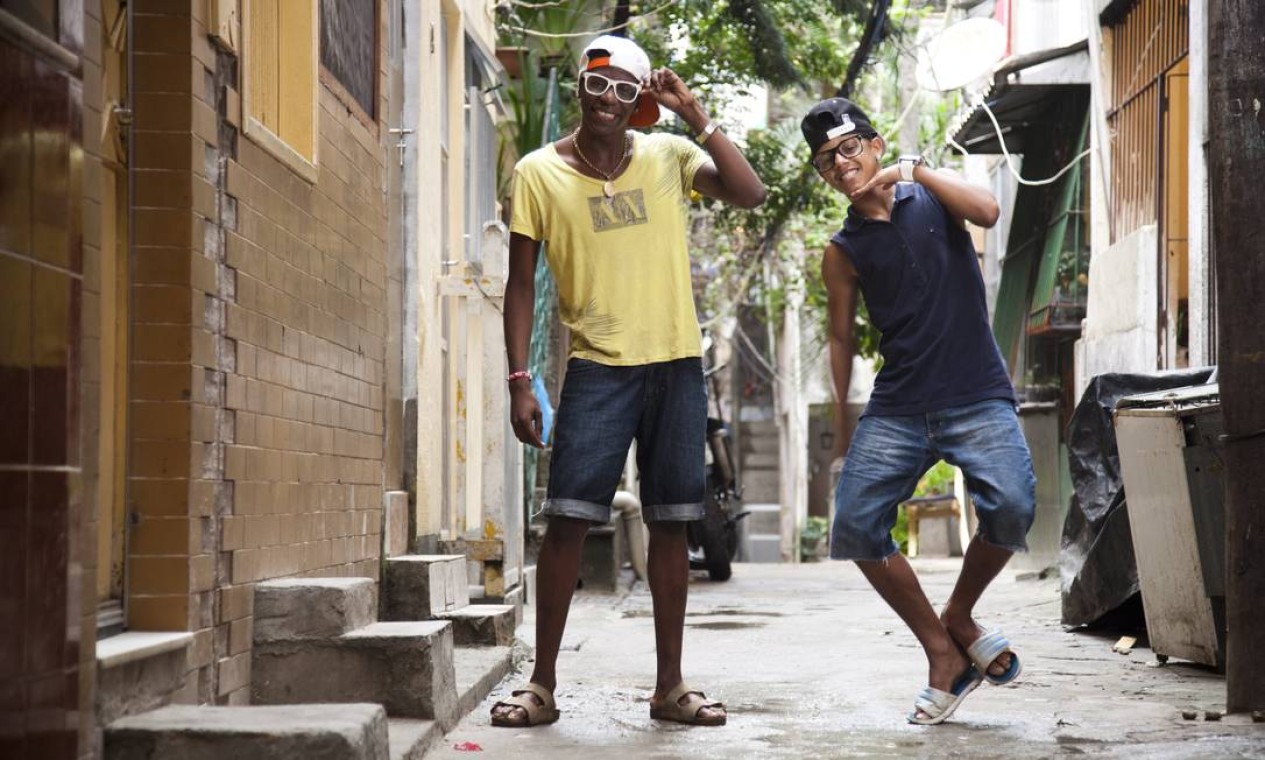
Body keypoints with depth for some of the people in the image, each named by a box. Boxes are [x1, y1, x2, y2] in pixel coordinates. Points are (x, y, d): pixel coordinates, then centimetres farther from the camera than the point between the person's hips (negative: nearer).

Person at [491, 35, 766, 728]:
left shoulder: (668, 156, 5)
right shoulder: (540, 173, 1)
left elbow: (750, 194, -8)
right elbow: (522, 282, 2)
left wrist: (695, 117, -10)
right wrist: (519, 379, -4)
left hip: (676, 364, 2)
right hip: (597, 366, -2)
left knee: (669, 525, 5)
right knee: (567, 520, -8)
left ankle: (669, 685, 13)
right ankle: (542, 684, 1)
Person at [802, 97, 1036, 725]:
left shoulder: (930, 198, 7)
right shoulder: (843, 251, 10)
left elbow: (986, 211, -13)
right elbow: (842, 339, 14)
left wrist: (912, 171, -14)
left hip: (977, 397, -2)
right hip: (897, 409, 3)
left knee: (1011, 505, -26)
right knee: (855, 525, -13)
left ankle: (959, 614, 2)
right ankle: (944, 651, 3)